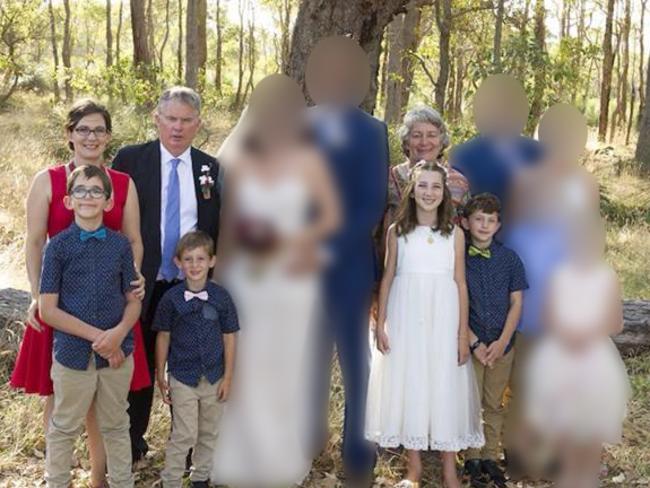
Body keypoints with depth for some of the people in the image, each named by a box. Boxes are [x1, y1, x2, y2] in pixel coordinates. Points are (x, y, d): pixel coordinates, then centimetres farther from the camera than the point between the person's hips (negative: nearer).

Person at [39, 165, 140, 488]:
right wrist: (96, 336, -15)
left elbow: (133, 301, 4)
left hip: (118, 352, 2)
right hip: (73, 352, -2)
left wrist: (118, 333, -16)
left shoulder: (121, 245, 0)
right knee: (64, 428, 14)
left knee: (116, 426, 17)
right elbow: (47, 309, -8)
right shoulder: (58, 246, -6)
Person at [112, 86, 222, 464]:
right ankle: (133, 443, 28)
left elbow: (218, 230, 8)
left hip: (193, 286, 2)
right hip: (143, 284, -1)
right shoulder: (130, 159, -3)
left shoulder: (211, 169, 4)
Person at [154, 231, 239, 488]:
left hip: (213, 377, 2)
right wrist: (160, 376, 1)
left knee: (208, 434, 15)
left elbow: (229, 338, 0)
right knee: (184, 436, -2)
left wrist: (228, 378, 0)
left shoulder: (221, 297, -5)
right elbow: (163, 337, -1)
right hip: (182, 378, -2)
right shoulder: (171, 298, -9)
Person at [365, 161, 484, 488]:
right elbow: (388, 278, 5)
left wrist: (463, 333, -2)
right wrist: (380, 324, 0)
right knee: (407, 385, 5)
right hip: (406, 319, 1)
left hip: (442, 320, 0)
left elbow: (460, 284, 2)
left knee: (445, 387, 3)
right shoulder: (397, 231, 3)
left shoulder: (454, 233, 2)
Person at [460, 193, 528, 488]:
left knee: (495, 405, 11)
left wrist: (502, 341, -8)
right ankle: (472, 460, 18)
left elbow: (516, 303, 3)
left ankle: (490, 457, 23)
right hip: (469, 343, -2)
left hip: (503, 345, 2)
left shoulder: (509, 258, 2)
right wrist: (475, 343, -11)